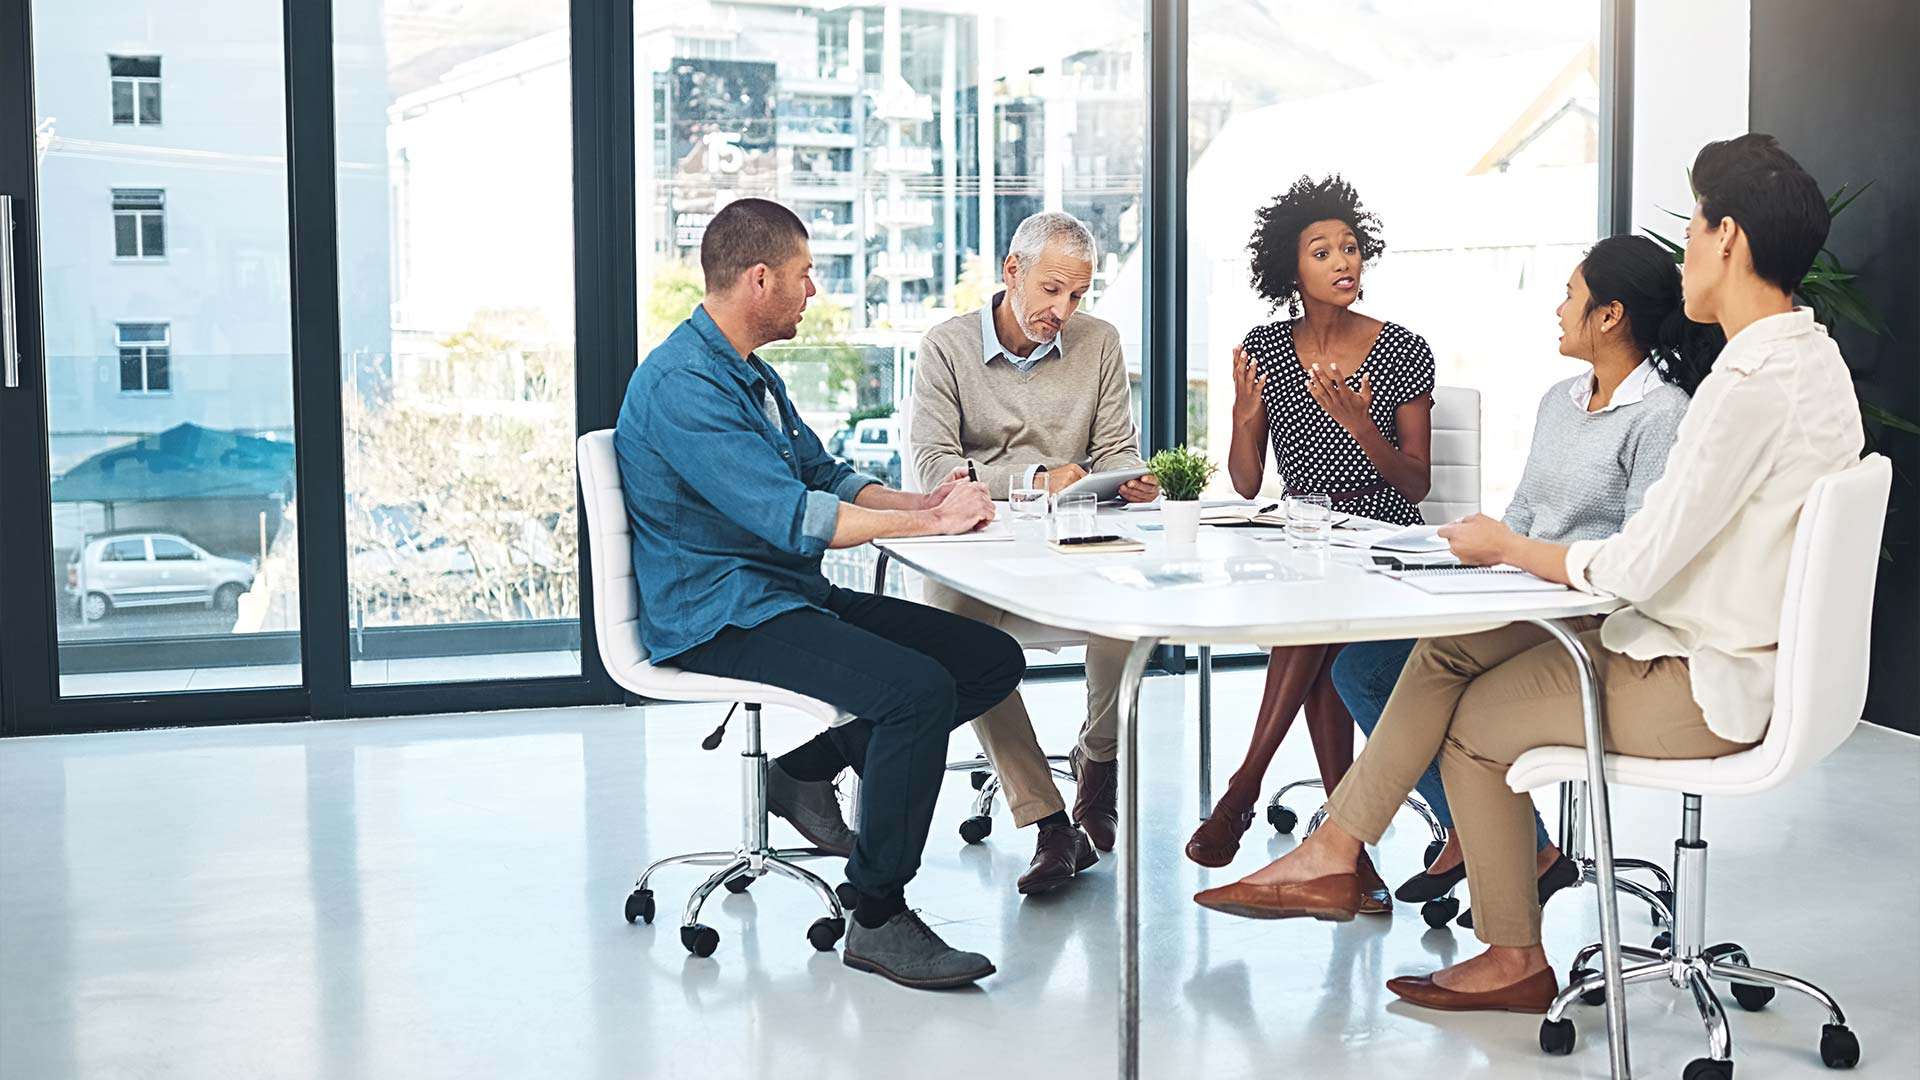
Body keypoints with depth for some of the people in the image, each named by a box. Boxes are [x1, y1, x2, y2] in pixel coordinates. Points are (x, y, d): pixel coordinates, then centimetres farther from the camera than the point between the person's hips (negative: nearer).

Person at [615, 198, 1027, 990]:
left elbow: (824, 477, 20)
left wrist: (917, 502, 0)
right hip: (721, 620, -10)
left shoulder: (752, 374, 16)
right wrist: (930, 522, -18)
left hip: (794, 597, 10)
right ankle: (877, 918, -16)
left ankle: (808, 769, 13)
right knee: (919, 688, -29)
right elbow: (792, 517, -25)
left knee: (993, 659, 1)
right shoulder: (683, 384, -17)